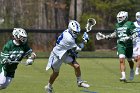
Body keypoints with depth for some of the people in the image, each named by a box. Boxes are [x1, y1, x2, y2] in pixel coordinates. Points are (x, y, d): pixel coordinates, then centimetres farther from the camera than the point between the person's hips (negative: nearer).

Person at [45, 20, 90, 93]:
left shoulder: (67, 32, -7)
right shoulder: (68, 38, -33)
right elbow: (78, 48, -23)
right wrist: (84, 40, -17)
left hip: (65, 54, 8)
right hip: (57, 55, -8)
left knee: (77, 66, -8)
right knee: (56, 73, 11)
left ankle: (80, 82, 9)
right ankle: (49, 87, 34)